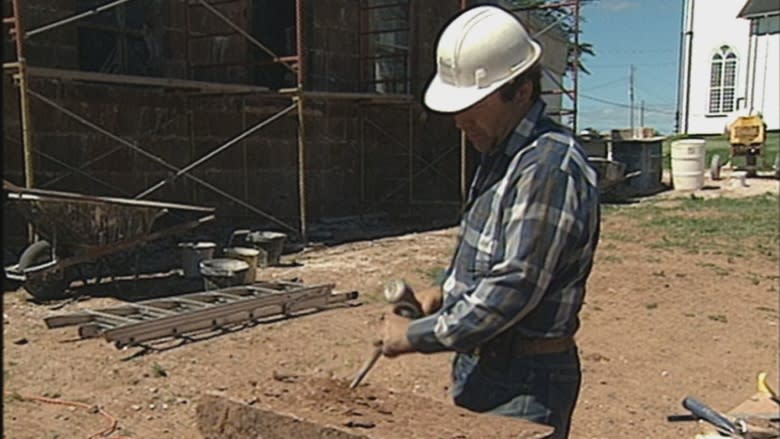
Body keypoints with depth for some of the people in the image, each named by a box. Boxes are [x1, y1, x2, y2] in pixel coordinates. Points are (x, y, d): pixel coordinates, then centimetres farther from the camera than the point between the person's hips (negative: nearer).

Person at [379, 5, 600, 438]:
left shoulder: (549, 167, -23)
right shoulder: (500, 154, 9)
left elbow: (512, 289, -25)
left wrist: (416, 336, -16)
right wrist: (443, 294, 5)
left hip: (525, 382, -9)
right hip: (481, 365, 9)